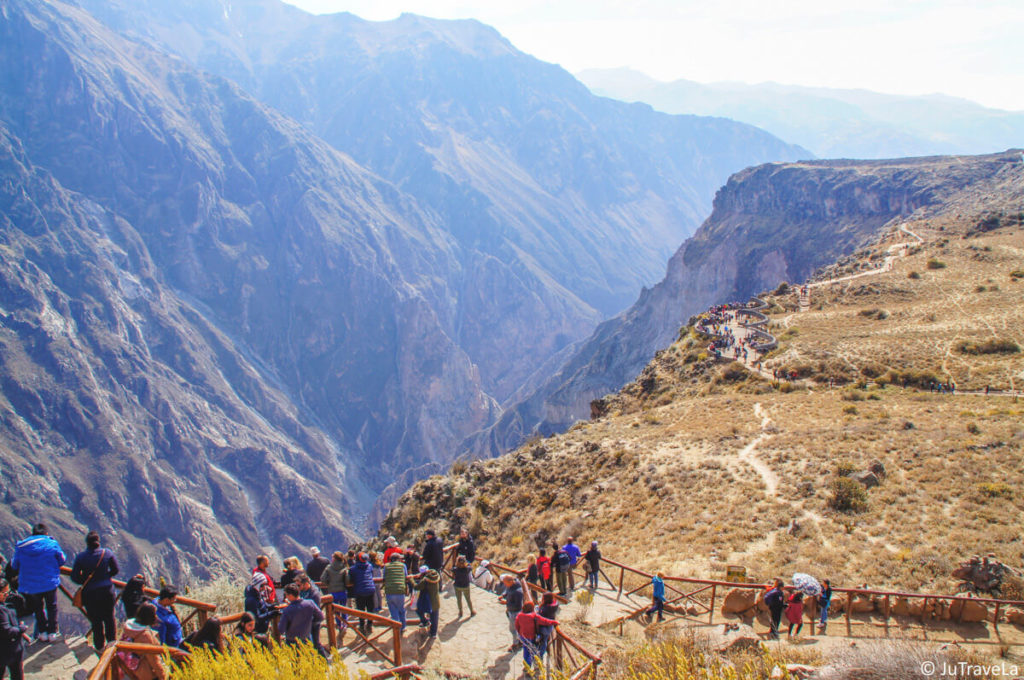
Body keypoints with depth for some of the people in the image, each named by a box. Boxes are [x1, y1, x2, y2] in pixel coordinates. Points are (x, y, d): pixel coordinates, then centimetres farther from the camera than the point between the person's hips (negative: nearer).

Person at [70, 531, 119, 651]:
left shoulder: (80, 557, -12)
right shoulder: (107, 553, -8)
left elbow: (74, 577, -8)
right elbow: (115, 570, 1)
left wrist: (84, 581, 9)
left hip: (90, 593, -1)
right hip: (107, 591, 1)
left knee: (96, 620, 14)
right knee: (109, 618, 17)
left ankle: (99, 646, 24)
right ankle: (112, 642, 23)